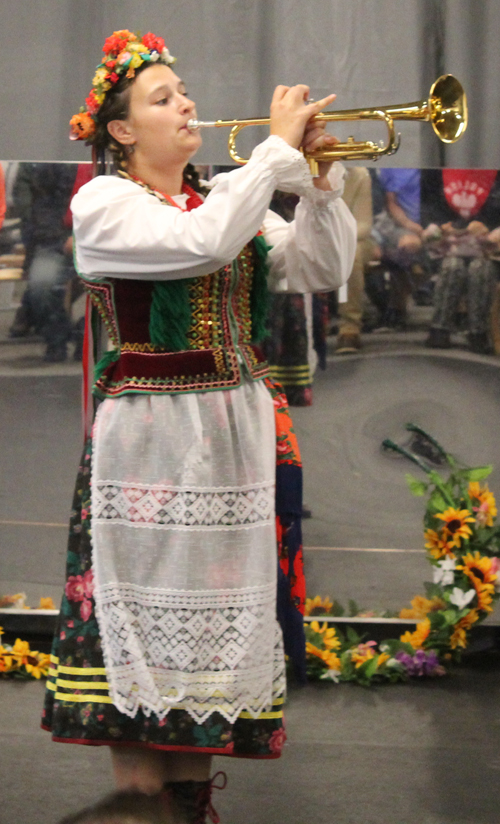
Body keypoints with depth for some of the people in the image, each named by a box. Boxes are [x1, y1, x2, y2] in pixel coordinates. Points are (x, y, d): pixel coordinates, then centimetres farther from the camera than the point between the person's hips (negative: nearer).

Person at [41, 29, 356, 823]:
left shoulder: (227, 197, 14)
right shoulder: (104, 202, -5)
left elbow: (321, 268, 6)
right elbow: (202, 243, -23)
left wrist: (319, 177, -7)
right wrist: (280, 147, -18)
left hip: (239, 432, 6)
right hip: (150, 442, -6)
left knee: (212, 608, 10)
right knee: (145, 613, -3)